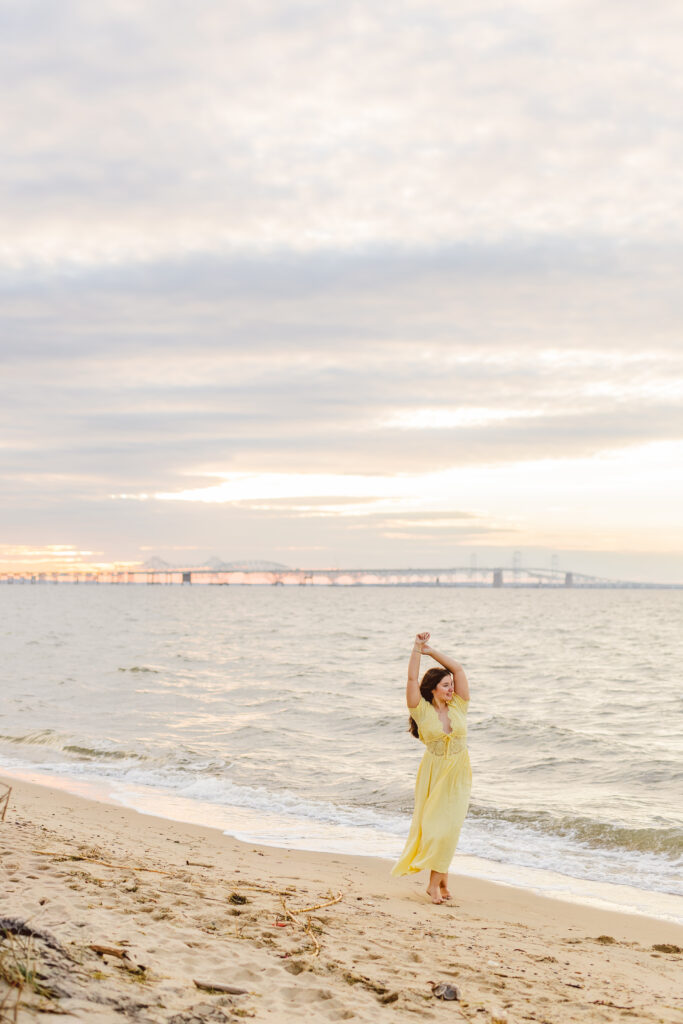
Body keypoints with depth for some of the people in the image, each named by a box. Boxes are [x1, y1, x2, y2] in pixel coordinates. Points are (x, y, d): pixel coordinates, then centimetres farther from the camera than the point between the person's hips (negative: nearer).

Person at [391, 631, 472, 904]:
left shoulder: (458, 707, 2)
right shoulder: (423, 711, -5)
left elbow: (458, 669, -1)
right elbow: (412, 679, -14)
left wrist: (430, 651, 0)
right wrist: (417, 649, -11)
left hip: (458, 775, 3)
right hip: (434, 775, -3)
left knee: (450, 827, 2)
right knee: (435, 826, -3)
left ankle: (437, 880, 14)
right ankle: (439, 878, 9)